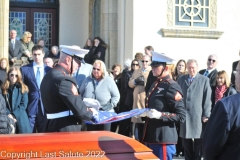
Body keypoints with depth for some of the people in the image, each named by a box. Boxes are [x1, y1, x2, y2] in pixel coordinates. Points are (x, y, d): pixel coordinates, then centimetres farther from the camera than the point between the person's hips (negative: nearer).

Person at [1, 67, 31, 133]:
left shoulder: (23, 88, 9)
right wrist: (8, 114, -12)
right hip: (8, 119, 0)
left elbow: (24, 104, 1)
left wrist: (14, 115, -10)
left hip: (20, 119, 0)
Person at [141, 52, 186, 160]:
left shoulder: (171, 87, -12)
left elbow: (181, 116, -14)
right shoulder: (155, 85, 15)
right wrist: (145, 113, 8)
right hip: (151, 137, 9)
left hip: (163, 139, -9)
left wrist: (160, 115, -24)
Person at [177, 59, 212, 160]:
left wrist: (206, 115, -7)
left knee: (198, 143, 3)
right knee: (186, 143, 8)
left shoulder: (204, 80, 0)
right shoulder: (181, 79, 10)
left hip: (198, 116, -3)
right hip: (184, 115, 3)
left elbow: (207, 99, -2)